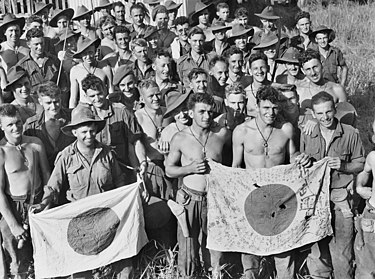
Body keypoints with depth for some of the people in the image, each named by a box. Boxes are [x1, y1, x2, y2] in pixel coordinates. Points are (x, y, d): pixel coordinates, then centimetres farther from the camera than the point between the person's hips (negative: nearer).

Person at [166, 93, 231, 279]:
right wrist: (191, 168, -15)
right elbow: (169, 170, 1)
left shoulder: (222, 134, -3)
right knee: (188, 244, 5)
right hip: (190, 198, -1)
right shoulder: (180, 138, -5)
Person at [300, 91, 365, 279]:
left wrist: (343, 166, -13)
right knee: (316, 243, 10)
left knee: (342, 245, 2)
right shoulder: (307, 135, 2)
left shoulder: (350, 134, -3)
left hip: (340, 196, -1)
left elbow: (360, 164, 4)